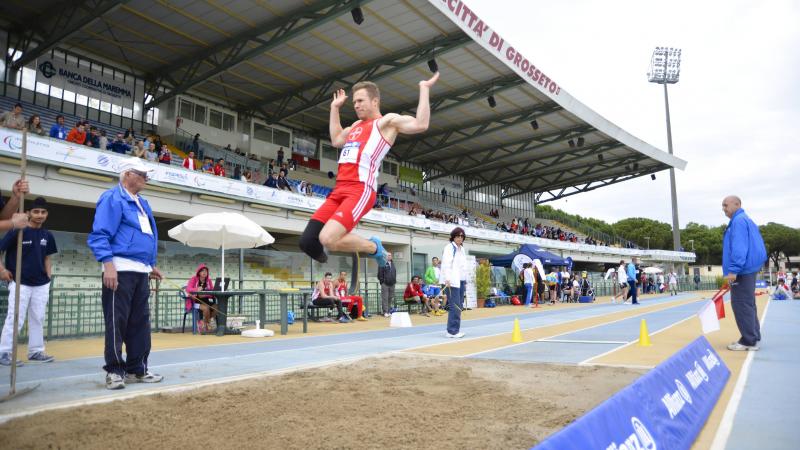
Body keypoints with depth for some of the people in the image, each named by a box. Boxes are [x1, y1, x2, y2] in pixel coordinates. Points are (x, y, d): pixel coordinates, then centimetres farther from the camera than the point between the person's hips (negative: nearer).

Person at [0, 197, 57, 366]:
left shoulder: (47, 236, 7)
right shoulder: (17, 231, -10)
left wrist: (48, 276, 9)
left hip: (41, 285, 5)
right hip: (20, 283, -5)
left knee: (38, 319, 11)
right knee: (15, 319, -6)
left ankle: (36, 351, 22)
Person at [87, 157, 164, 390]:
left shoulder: (142, 203, 20)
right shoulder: (113, 198, -6)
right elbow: (99, 235, -15)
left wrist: (152, 265, 23)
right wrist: (108, 264, -24)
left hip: (141, 272, 9)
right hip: (120, 270, -9)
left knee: (140, 323, 10)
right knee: (117, 322, -3)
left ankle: (137, 369, 18)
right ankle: (115, 370, 6)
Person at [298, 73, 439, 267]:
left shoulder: (387, 121, 4)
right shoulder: (356, 125, 27)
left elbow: (420, 124, -13)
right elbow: (336, 140, 44)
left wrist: (424, 88, -8)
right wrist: (335, 108, 42)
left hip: (361, 191, -7)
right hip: (339, 191, 7)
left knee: (328, 239, -26)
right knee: (308, 241, -8)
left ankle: (374, 248, -1)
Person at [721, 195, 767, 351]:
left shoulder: (739, 221, -13)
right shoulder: (746, 220, 20)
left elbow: (739, 247, -22)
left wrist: (733, 269, -25)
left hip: (742, 270, -11)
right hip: (748, 269, 11)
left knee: (742, 305, -7)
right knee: (748, 304, 15)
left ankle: (749, 341, -4)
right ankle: (753, 337, 21)